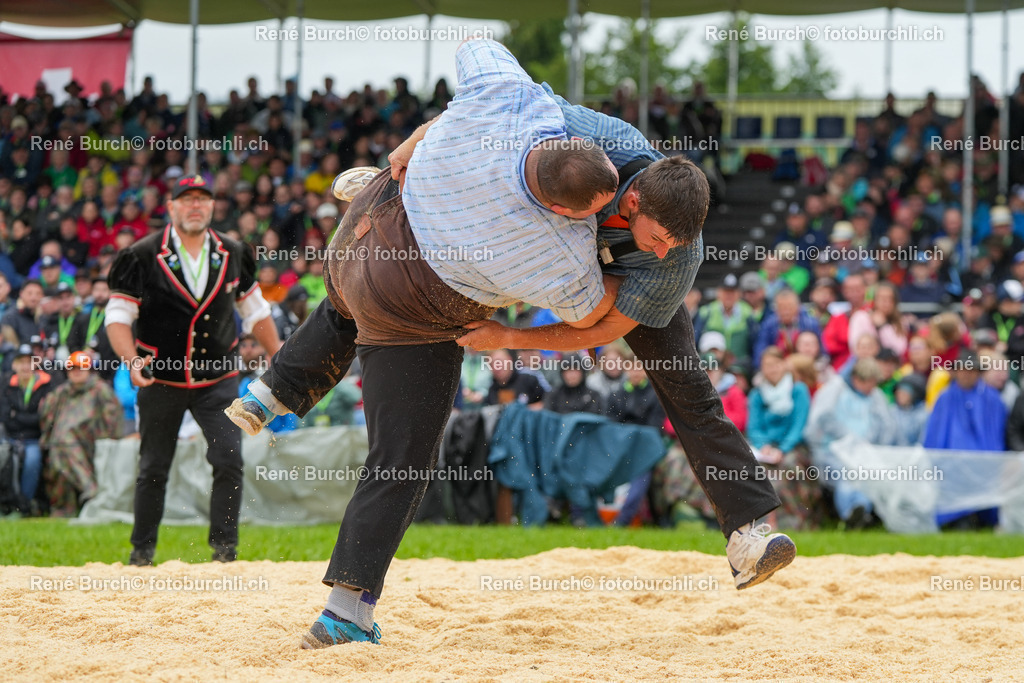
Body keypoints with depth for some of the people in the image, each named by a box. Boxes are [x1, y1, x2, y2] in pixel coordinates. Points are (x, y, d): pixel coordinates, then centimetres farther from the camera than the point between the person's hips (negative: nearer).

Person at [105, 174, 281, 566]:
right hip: (161, 380, -2)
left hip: (217, 381, 2)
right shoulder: (143, 256, -7)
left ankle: (224, 548, -6)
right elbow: (118, 315, -6)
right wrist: (132, 359, -22)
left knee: (229, 460, -13)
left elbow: (255, 312, 15)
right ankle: (142, 550, 22)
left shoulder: (233, 254, 4)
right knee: (154, 469, 7)